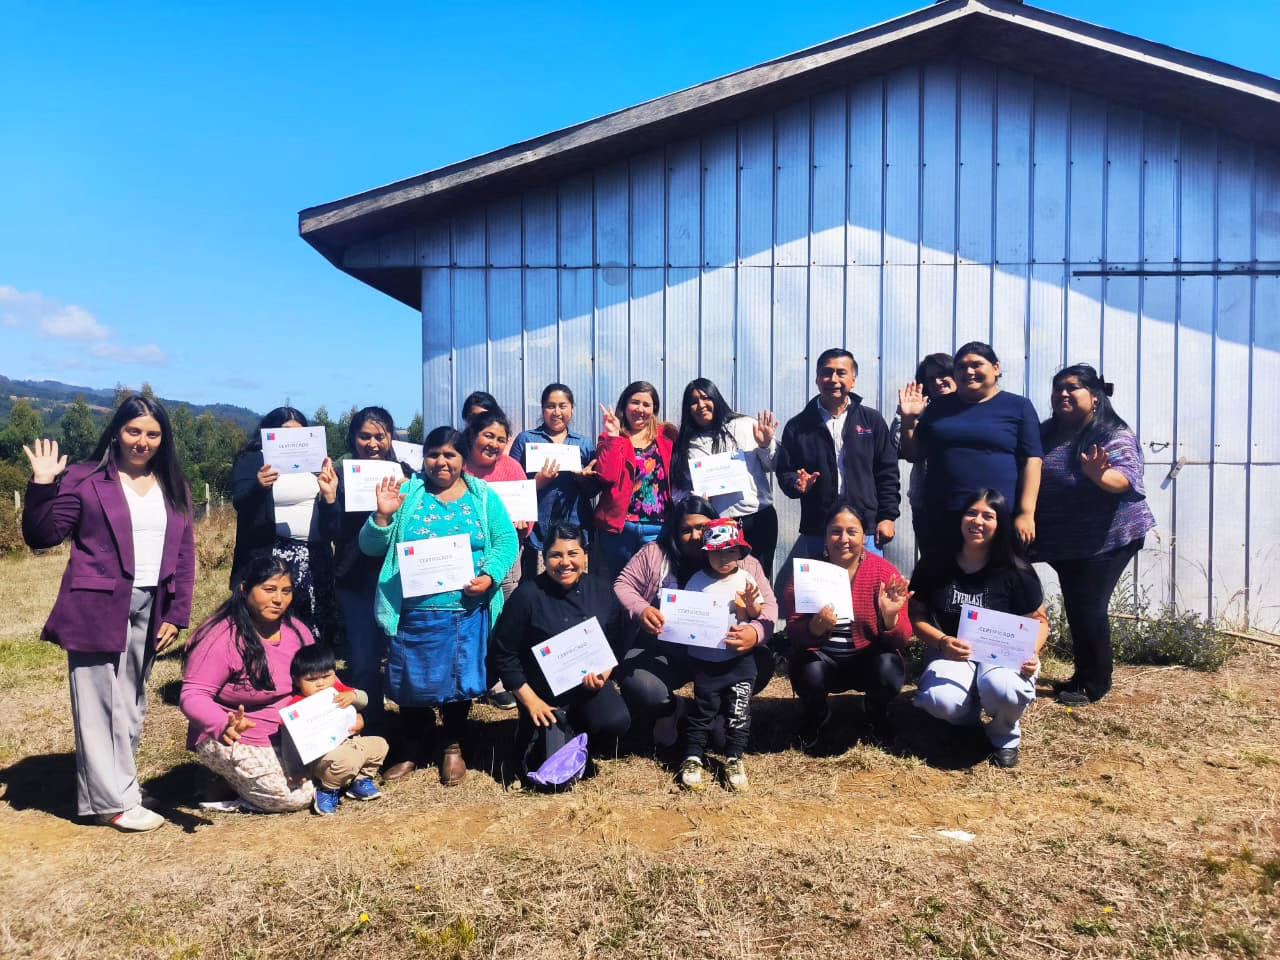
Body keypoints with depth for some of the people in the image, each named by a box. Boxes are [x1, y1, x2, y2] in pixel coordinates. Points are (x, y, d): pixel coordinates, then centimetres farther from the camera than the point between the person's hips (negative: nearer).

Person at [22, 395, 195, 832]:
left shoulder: (174, 488, 10)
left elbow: (184, 555, 9)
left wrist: (176, 615, 3)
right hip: (98, 609, -5)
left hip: (150, 611, 5)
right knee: (99, 706, 0)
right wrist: (42, 486, -19)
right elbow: (41, 537, -5)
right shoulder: (84, 479, -3)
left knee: (131, 707, 13)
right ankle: (114, 800, 10)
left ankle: (114, 789, 25)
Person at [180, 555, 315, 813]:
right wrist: (225, 725, -42)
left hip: (291, 735, 8)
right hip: (236, 741, -7)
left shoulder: (296, 630, 1)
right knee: (293, 798, -21)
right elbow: (193, 696, -22)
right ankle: (228, 778, 8)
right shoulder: (221, 637, -19)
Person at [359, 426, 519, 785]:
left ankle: (453, 748, 30)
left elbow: (506, 540, 0)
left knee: (462, 678, 7)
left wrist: (489, 576, -16)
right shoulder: (406, 493, 4)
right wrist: (382, 516, -15)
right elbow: (370, 547, 3)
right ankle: (411, 751, 31)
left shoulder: (483, 496, 5)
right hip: (415, 611, 0)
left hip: (467, 611, 0)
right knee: (413, 681, 8)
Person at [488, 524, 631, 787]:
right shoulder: (527, 595, -15)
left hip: (591, 686, 3)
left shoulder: (602, 590, -3)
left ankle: (584, 738, 8)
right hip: (545, 693, -3)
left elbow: (617, 643, 7)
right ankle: (533, 736, 21)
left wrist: (603, 674, -12)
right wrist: (530, 701, -11)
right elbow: (504, 654, -9)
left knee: (616, 721, -29)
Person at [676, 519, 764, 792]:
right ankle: (692, 758, 18)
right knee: (703, 710, 6)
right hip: (705, 661, -1)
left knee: (739, 711, 6)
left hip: (739, 659, 1)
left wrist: (751, 604, -15)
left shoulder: (746, 579, 1)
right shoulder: (698, 581, -3)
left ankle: (734, 759, 19)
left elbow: (757, 616, 5)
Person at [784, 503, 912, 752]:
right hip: (823, 659, 0)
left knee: (890, 672, -30)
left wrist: (890, 617, -34)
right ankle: (815, 715, 9)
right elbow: (793, 633, -14)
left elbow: (902, 640, -11)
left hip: (868, 657, 1)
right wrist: (815, 627, -36)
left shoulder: (884, 572, -11)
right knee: (808, 673, -32)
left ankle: (877, 713, 11)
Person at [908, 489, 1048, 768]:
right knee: (940, 701, -32)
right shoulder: (934, 564, -3)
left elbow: (1039, 621, 3)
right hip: (951, 652, 1)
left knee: (1003, 690, -38)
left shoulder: (1016, 571, -5)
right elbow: (916, 616, -1)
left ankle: (1005, 734, 2)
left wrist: (1030, 652, -18)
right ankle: (970, 714, 10)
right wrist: (942, 642, -20)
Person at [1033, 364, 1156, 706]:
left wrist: (1099, 476, -49)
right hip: (1065, 541, 7)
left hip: (1107, 538, -7)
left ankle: (1095, 684, 7)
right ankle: (1083, 675, 27)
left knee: (1088, 608, -7)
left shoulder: (1115, 435, -13)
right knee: (1074, 608, 13)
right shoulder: (1046, 433, 6)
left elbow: (1126, 478, -29)